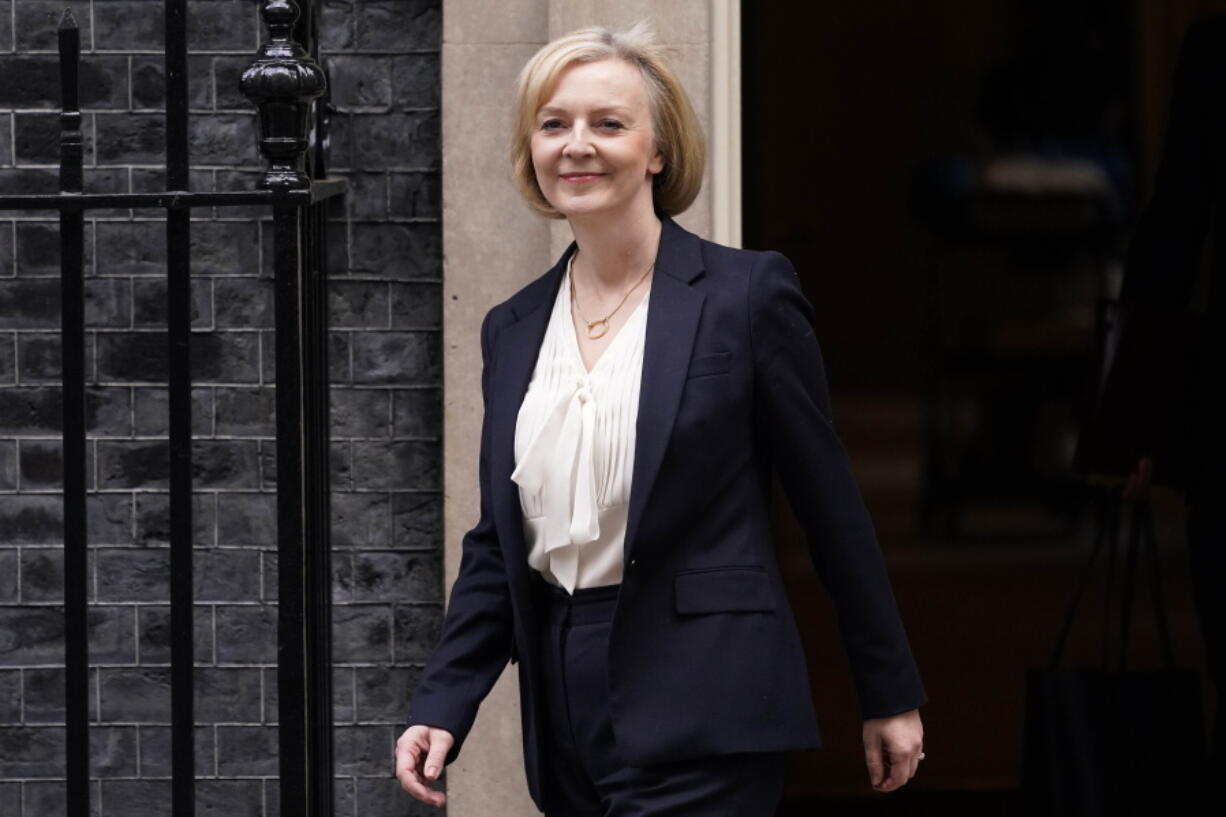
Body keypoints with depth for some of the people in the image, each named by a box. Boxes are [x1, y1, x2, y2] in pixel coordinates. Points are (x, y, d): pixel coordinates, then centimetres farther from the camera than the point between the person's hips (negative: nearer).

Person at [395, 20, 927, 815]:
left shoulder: (747, 294, -4)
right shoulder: (513, 329, 12)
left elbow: (832, 506, -1)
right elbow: (497, 545, 15)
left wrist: (891, 696, 2)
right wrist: (441, 708, 3)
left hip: (702, 717, -6)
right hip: (569, 713, 6)